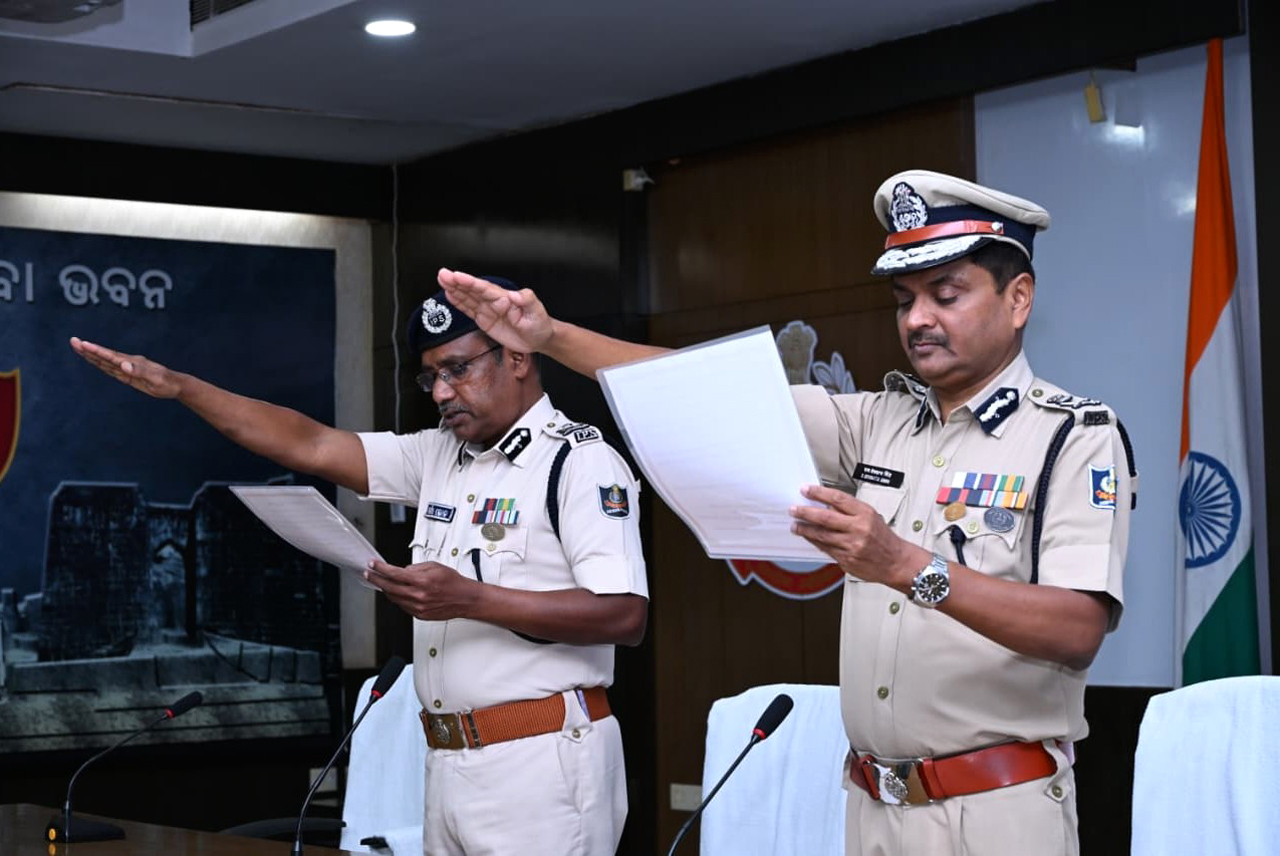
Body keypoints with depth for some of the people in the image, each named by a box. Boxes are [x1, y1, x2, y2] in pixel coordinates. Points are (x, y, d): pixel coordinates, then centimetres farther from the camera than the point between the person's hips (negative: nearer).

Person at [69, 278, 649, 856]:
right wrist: (177, 387, 5)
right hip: (448, 764, 7)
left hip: (539, 763, -7)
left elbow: (625, 616, -19)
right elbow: (312, 447, 12)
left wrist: (468, 599, -23)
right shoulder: (439, 455, 15)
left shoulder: (580, 461, -8)